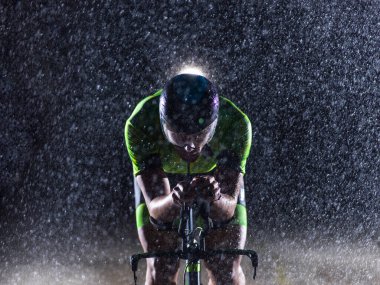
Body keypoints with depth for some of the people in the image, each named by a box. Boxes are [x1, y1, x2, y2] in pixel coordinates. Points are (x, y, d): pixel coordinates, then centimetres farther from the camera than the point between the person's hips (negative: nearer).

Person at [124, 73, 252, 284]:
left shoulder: (236, 123, -38)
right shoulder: (140, 124, -39)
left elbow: (228, 208, -39)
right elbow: (156, 209, -40)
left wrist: (215, 197, -62)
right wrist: (173, 201, -62)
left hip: (215, 175, 0)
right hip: (158, 175, 0)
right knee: (161, 267, -13)